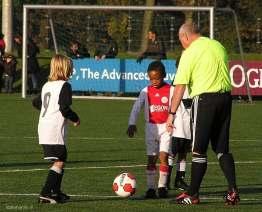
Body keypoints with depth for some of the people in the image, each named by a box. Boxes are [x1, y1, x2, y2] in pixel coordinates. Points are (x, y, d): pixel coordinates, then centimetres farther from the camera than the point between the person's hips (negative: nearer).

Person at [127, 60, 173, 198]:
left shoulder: (170, 90, -1)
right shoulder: (146, 91, 3)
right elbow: (136, 107, -3)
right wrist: (131, 124, -15)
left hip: (166, 127, -2)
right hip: (151, 127, 2)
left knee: (163, 157, -10)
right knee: (151, 158, 2)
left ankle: (162, 186, -3)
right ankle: (150, 188, 5)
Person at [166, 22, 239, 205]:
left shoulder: (190, 53, -7)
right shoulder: (218, 46, 13)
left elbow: (180, 86, -11)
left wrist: (172, 113, -10)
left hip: (205, 98, -6)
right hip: (226, 97, 6)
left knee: (199, 150, 2)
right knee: (222, 148, 12)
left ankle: (193, 195, 7)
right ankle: (233, 191, 1)